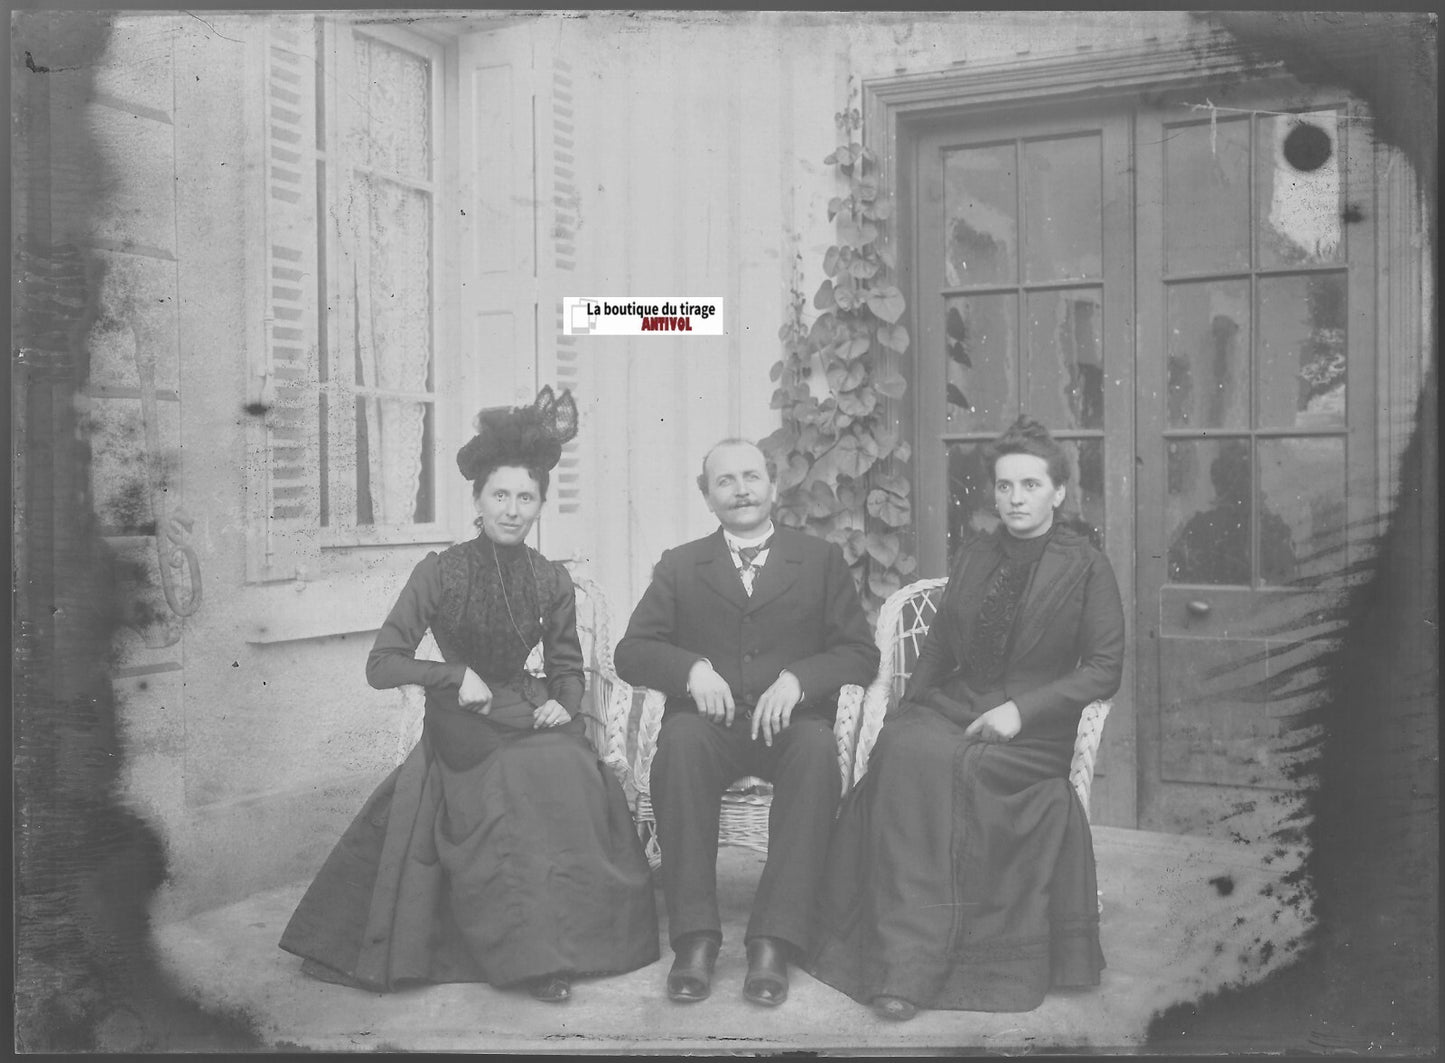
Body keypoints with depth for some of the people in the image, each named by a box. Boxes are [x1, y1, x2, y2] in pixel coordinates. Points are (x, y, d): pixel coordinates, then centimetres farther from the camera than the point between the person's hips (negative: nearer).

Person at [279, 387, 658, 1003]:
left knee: (574, 773, -26)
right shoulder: (440, 573, -4)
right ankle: (534, 951, -19)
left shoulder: (552, 581, 5)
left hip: (527, 717, 4)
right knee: (530, 779, -30)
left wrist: (563, 704, -7)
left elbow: (567, 668, 14)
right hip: (461, 727, -3)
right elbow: (381, 664, -6)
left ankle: (562, 938, -12)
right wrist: (456, 674, -17)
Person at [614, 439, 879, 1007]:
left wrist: (797, 678, -13)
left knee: (817, 748, -34)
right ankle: (694, 936, -28)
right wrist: (692, 669, -14)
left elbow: (862, 653, 6)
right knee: (680, 741, -33)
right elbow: (631, 652, 7)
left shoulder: (821, 559, 14)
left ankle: (774, 942, -31)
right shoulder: (679, 566, 16)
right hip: (708, 720, 1)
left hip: (790, 720, 0)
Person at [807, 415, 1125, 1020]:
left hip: (1033, 731, -4)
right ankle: (902, 964, -29)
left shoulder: (1086, 567, 2)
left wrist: (1020, 710, -14)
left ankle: (919, 964, -25)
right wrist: (904, 712, 3)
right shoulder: (972, 558, 17)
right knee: (902, 749, -30)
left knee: (941, 762, -33)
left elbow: (1104, 669, -2)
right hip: (951, 708, 4)